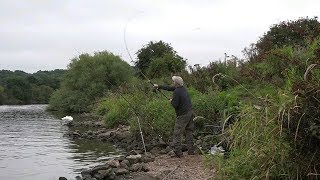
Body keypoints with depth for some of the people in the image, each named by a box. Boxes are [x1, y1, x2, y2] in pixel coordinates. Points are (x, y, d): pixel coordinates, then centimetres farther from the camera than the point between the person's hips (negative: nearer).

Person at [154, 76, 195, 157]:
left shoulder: (177, 91, -16)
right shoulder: (182, 88, 12)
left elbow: (175, 105, -18)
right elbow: (169, 88, 24)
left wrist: (171, 101, 4)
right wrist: (159, 86, 31)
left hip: (183, 115, -9)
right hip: (190, 112, 9)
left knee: (177, 134, -4)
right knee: (189, 132, 14)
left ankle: (178, 152, -7)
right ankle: (191, 151, 16)